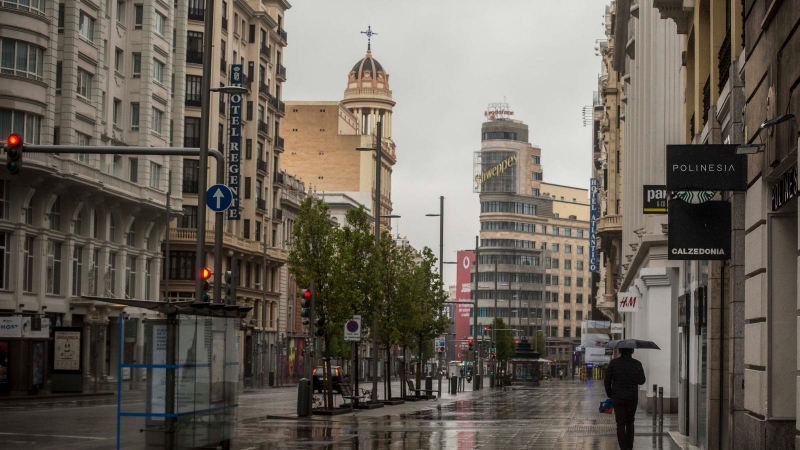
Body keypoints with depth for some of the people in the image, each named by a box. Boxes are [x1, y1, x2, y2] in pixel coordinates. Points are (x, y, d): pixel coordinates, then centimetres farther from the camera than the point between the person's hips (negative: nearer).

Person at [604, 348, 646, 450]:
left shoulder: (613, 363, -5)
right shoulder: (637, 364, -6)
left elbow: (607, 380, -1)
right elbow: (641, 380, -1)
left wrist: (609, 394, 12)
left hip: (618, 397, -1)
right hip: (632, 398, 1)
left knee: (620, 423, 1)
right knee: (630, 422, 17)